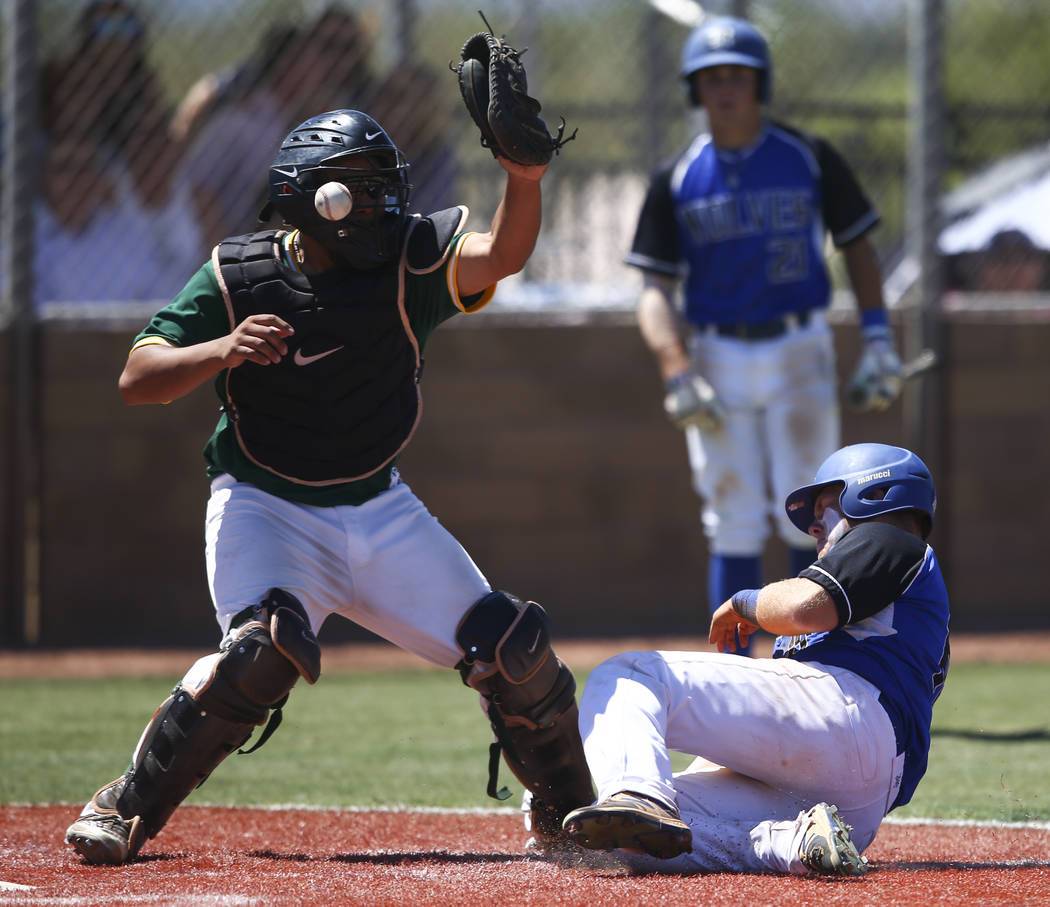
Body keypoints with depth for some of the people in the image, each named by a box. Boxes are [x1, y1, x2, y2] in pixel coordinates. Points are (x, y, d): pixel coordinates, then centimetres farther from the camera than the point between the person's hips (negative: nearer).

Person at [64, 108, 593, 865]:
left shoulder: (410, 260, -8)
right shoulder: (239, 277, -12)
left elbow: (503, 255, -26)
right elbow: (138, 379, -17)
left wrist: (524, 175, -45)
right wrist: (223, 351, -36)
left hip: (380, 511, 4)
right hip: (266, 509, -4)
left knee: (513, 648, -1)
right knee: (266, 647, -32)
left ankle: (569, 813, 25)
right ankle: (125, 810, -18)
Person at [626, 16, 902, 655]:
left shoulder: (809, 159, 3)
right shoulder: (677, 181, 4)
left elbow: (858, 244, 10)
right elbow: (656, 289, 2)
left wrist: (878, 339, -1)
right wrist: (676, 373, -14)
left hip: (799, 355, -1)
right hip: (717, 361, 1)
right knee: (735, 528, -1)